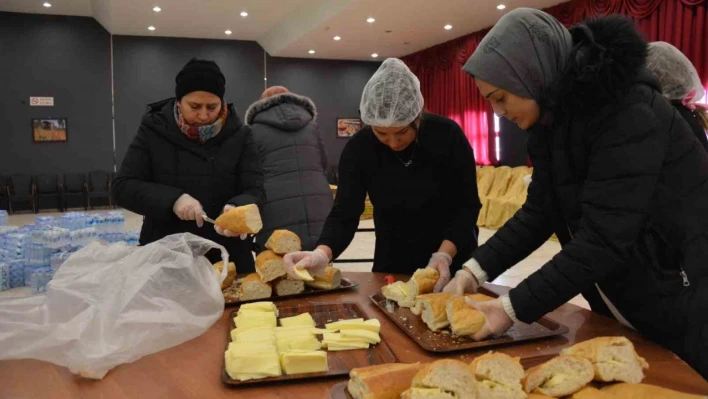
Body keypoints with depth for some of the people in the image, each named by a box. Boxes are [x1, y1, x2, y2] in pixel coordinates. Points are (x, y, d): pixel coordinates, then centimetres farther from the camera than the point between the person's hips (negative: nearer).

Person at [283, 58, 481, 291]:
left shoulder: (448, 135, -19)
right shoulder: (359, 147, -16)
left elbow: (467, 205, -14)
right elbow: (345, 214, -18)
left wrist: (444, 255, -29)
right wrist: (322, 253, -38)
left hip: (453, 259, -1)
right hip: (393, 264, 2)